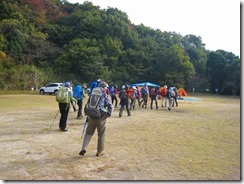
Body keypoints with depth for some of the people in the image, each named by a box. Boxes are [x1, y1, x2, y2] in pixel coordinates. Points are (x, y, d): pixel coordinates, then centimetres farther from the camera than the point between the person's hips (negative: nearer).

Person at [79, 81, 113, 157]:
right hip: (101, 117, -3)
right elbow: (110, 106, -12)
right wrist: (109, 114, -4)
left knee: (88, 133, 15)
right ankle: (100, 151, 17)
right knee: (101, 134, 9)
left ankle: (84, 148, 0)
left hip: (92, 116, 4)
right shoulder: (104, 95, -4)